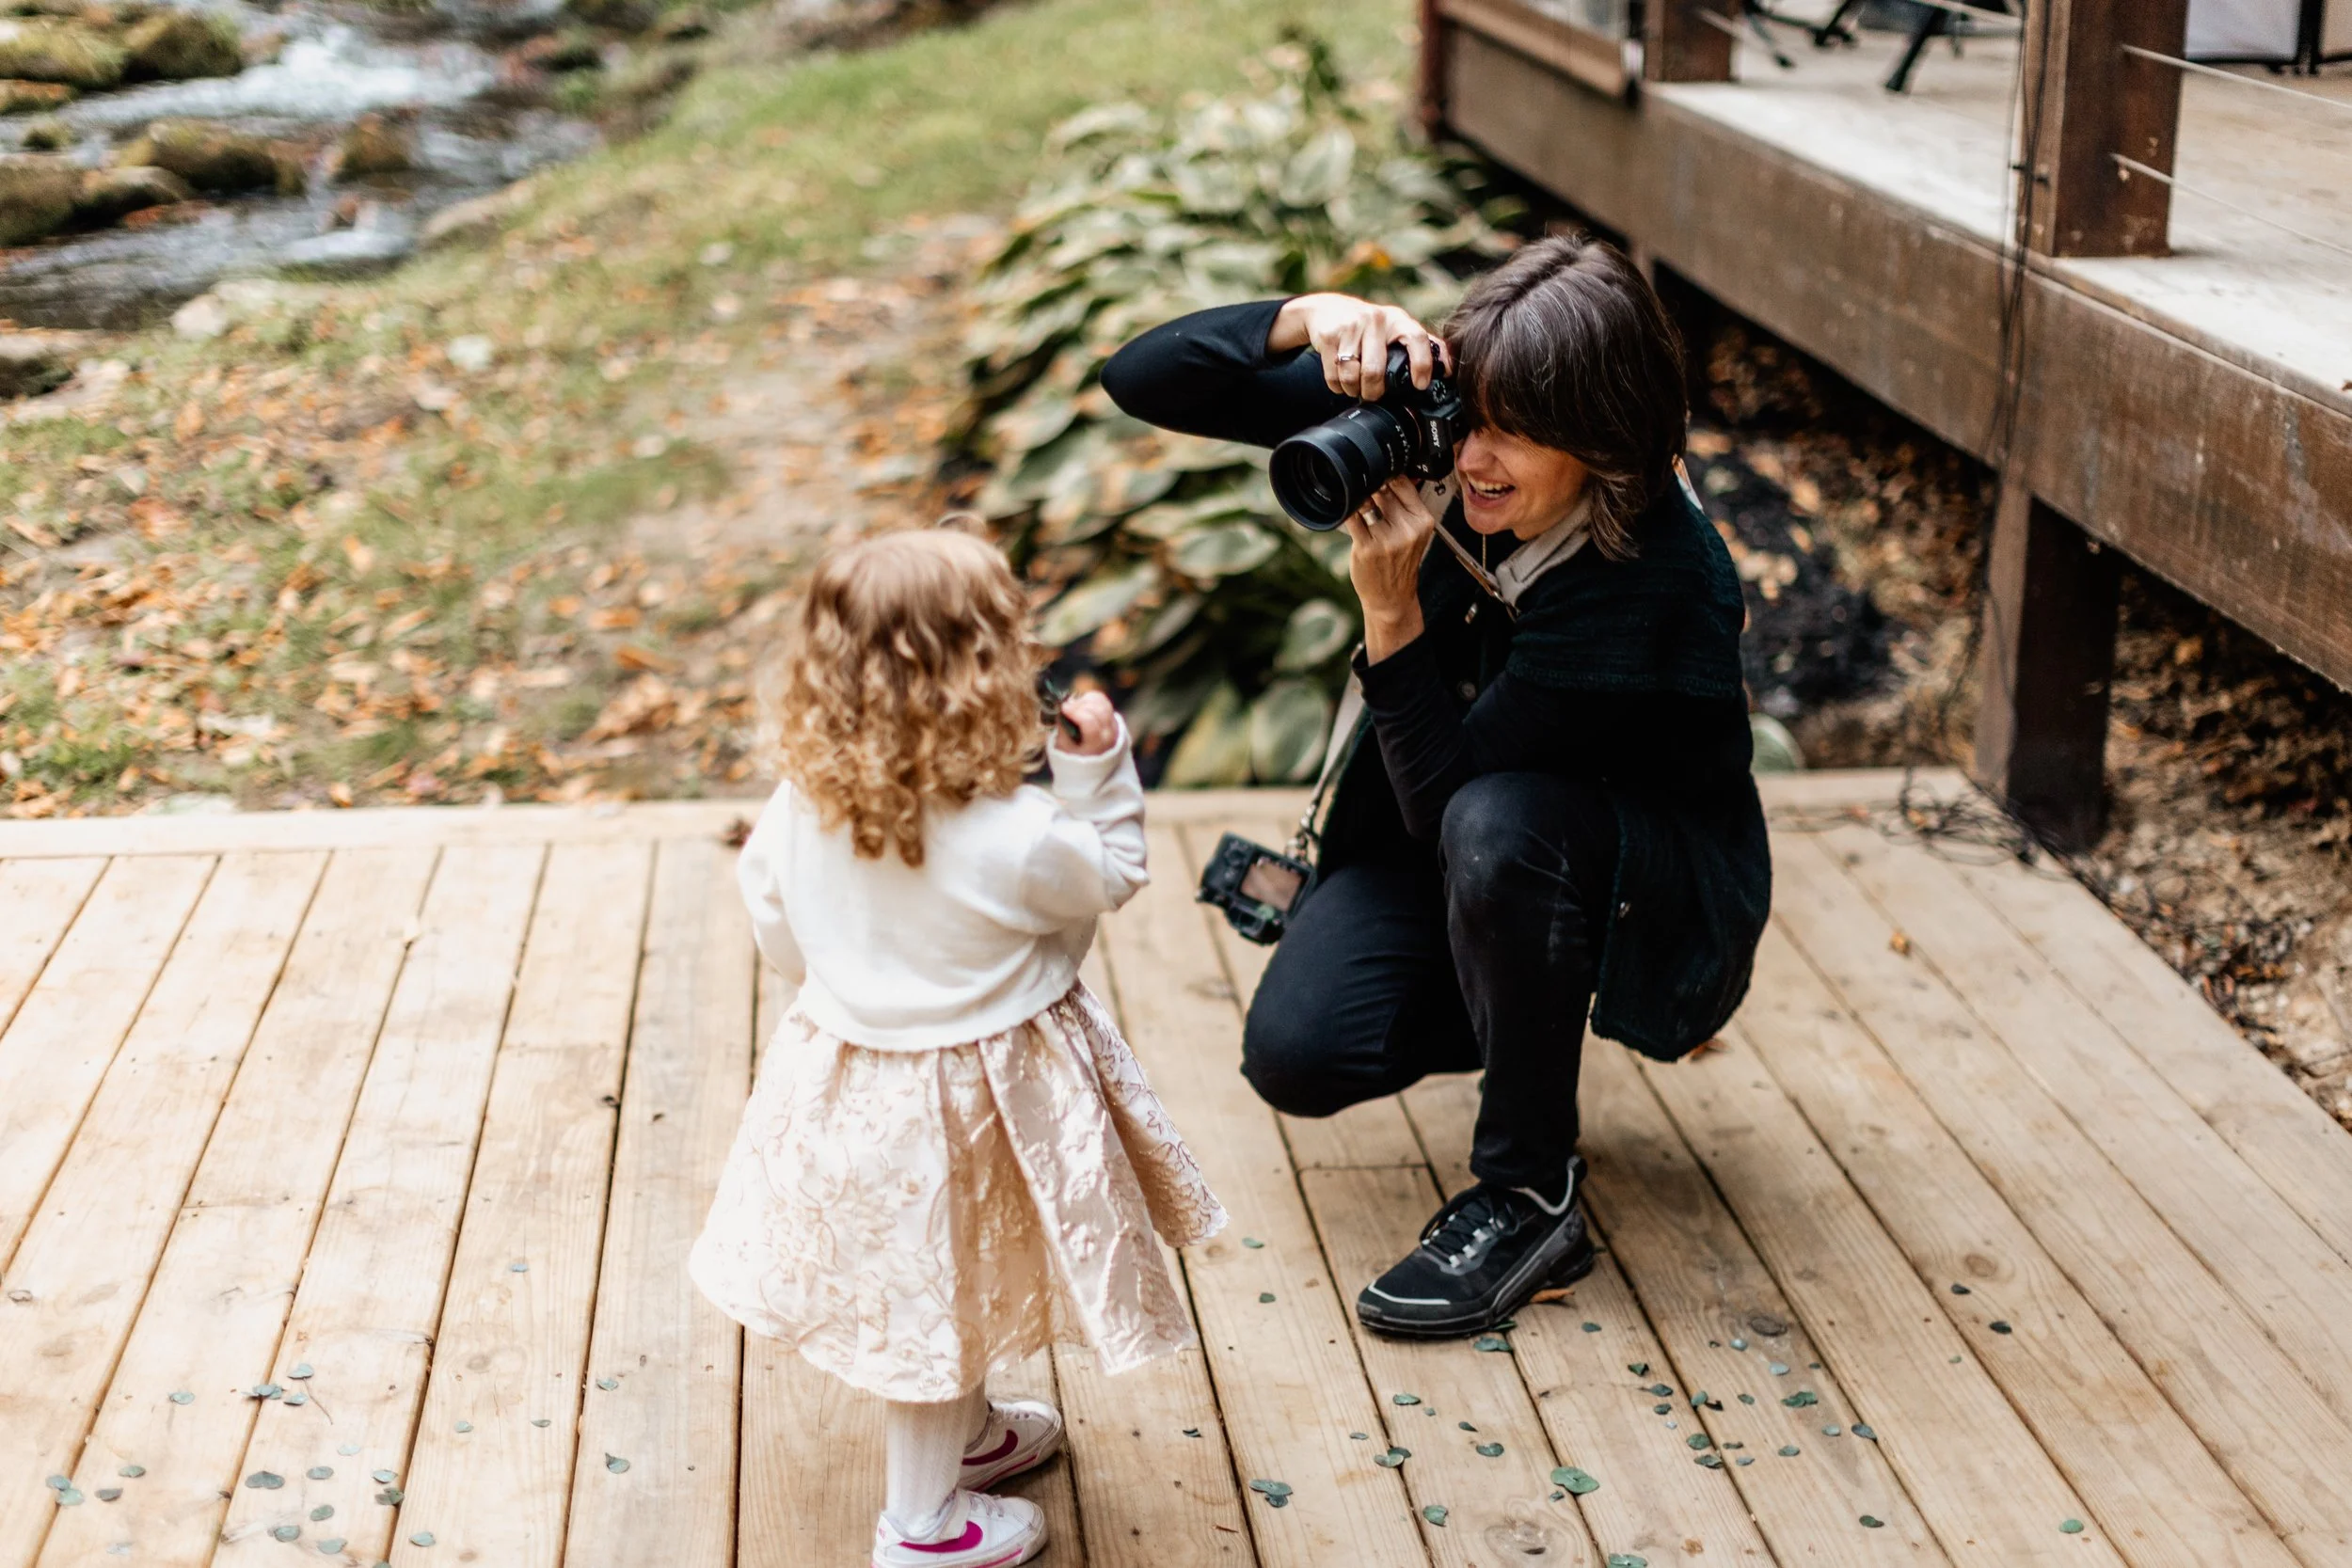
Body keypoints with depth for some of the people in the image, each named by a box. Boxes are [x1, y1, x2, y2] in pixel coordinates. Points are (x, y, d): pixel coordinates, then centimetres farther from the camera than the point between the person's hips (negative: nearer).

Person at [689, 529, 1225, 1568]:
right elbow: (1109, 877, -9)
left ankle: (963, 1431, 50)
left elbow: (781, 941, 1)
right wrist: (1098, 765, -8)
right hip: (970, 1094, -5)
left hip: (844, 1069, 5)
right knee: (942, 1298, 13)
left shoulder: (799, 808, -15)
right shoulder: (1014, 839, -30)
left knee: (928, 1288, 27)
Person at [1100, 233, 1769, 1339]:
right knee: (1295, 1058, -17)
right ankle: (1533, 1017, 16)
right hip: (1441, 838, 5)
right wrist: (1308, 319, -34)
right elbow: (1145, 383, -17)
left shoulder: (1660, 576, -33)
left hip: (1657, 892, -5)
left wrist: (1391, 607, -39)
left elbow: (1442, 787, -29)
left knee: (1495, 821, -39)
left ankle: (1529, 1196, -20)